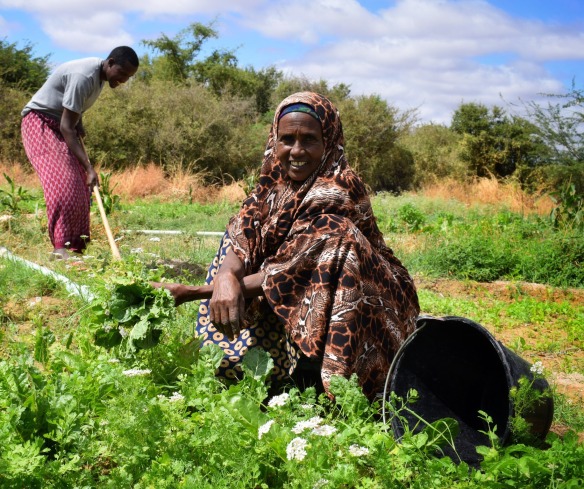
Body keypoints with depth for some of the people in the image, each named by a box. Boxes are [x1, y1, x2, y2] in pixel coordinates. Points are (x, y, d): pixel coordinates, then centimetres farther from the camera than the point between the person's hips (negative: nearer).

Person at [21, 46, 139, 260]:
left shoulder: (101, 72, -1)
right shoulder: (84, 76, -29)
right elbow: (66, 127, -30)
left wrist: (79, 123, -1)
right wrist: (89, 167, -34)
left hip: (61, 124, 9)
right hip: (40, 121, -9)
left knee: (79, 185, 0)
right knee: (62, 182, -22)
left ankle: (76, 245, 0)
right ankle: (61, 246, -25)